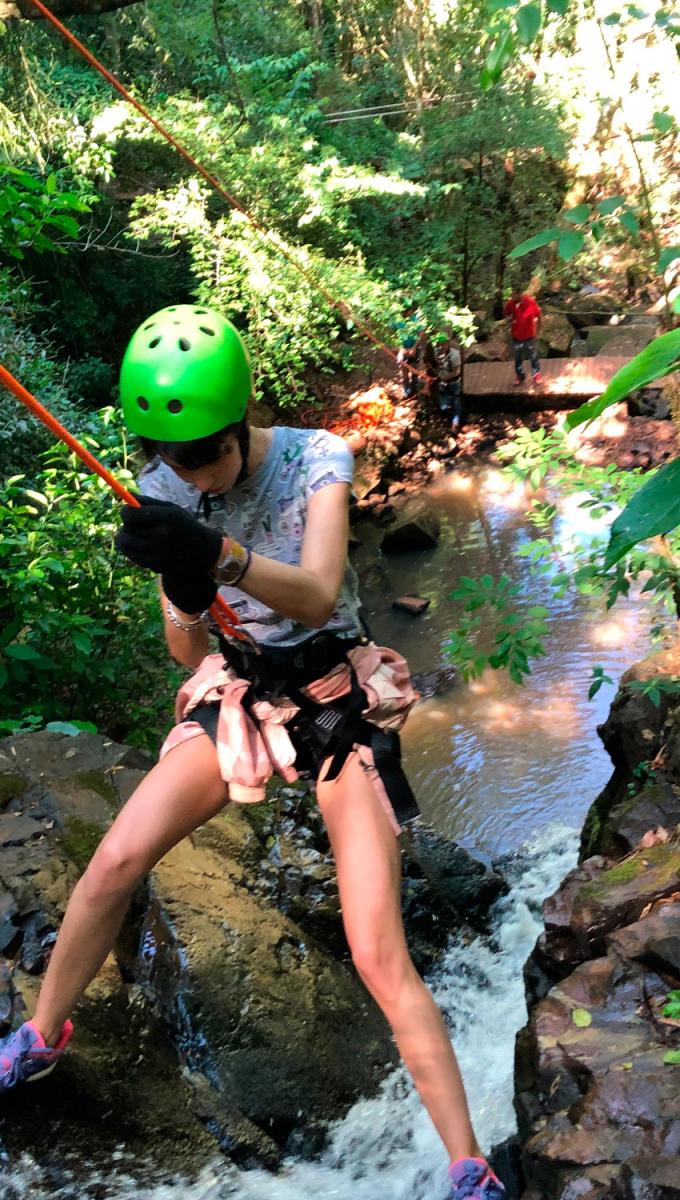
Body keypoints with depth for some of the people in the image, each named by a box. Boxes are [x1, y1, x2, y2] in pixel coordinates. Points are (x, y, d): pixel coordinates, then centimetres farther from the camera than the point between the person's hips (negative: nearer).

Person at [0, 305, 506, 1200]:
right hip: (241, 697, 4)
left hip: (341, 707, -3)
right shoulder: (162, 493, -7)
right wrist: (186, 597, -30)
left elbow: (318, 594, -33)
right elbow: (187, 653, -8)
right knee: (115, 861, -8)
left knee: (380, 960, -11)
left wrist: (220, 555, -50)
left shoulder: (314, 458, -17)